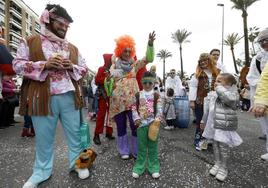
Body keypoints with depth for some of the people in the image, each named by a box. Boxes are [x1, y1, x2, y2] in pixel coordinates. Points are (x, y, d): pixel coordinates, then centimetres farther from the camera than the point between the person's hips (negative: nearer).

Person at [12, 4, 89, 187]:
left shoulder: (72, 48, 14)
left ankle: (77, 162, 32)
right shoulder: (31, 42, 6)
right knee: (44, 137, 11)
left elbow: (84, 68, 14)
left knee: (75, 132, 10)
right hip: (43, 97, -2)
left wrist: (72, 67, -7)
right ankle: (42, 171, 33)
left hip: (69, 96, 3)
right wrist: (45, 65, -15)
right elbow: (18, 64, -1)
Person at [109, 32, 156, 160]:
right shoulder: (114, 66, 8)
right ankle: (124, 151, 26)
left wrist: (150, 43, -15)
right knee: (121, 126, 9)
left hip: (133, 100, 0)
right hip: (118, 100, 1)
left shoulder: (134, 64, 8)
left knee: (135, 125, 2)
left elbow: (148, 59, -3)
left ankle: (136, 151, 19)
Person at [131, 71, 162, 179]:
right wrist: (136, 118, -9)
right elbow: (134, 108, 3)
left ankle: (153, 167, 26)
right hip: (141, 124, 1)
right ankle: (139, 167, 25)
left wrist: (157, 119, -14)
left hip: (153, 124, 0)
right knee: (141, 147, 11)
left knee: (153, 147, 11)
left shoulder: (156, 95, 0)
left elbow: (159, 109, -1)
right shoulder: (138, 95, 3)